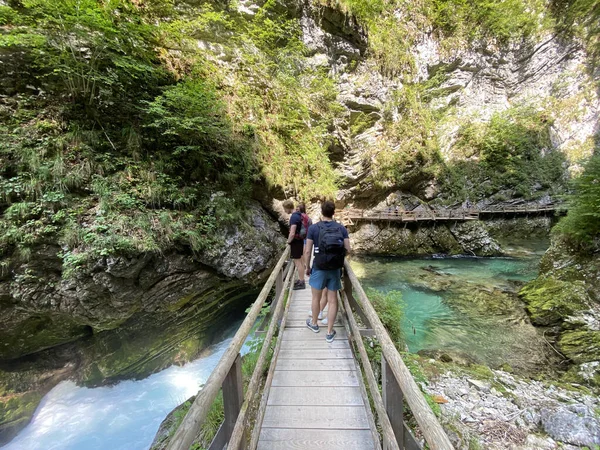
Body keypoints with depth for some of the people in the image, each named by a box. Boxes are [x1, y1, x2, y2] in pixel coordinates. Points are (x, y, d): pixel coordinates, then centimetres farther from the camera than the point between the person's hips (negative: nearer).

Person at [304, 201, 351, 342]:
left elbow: (307, 251, -8)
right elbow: (348, 250, -3)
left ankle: (314, 323, 40)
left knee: (316, 298, 19)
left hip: (319, 268, -2)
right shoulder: (342, 228, -4)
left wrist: (307, 267, 7)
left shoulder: (313, 228, -9)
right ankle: (330, 333, 22)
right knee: (332, 300, 12)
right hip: (336, 269, 2)